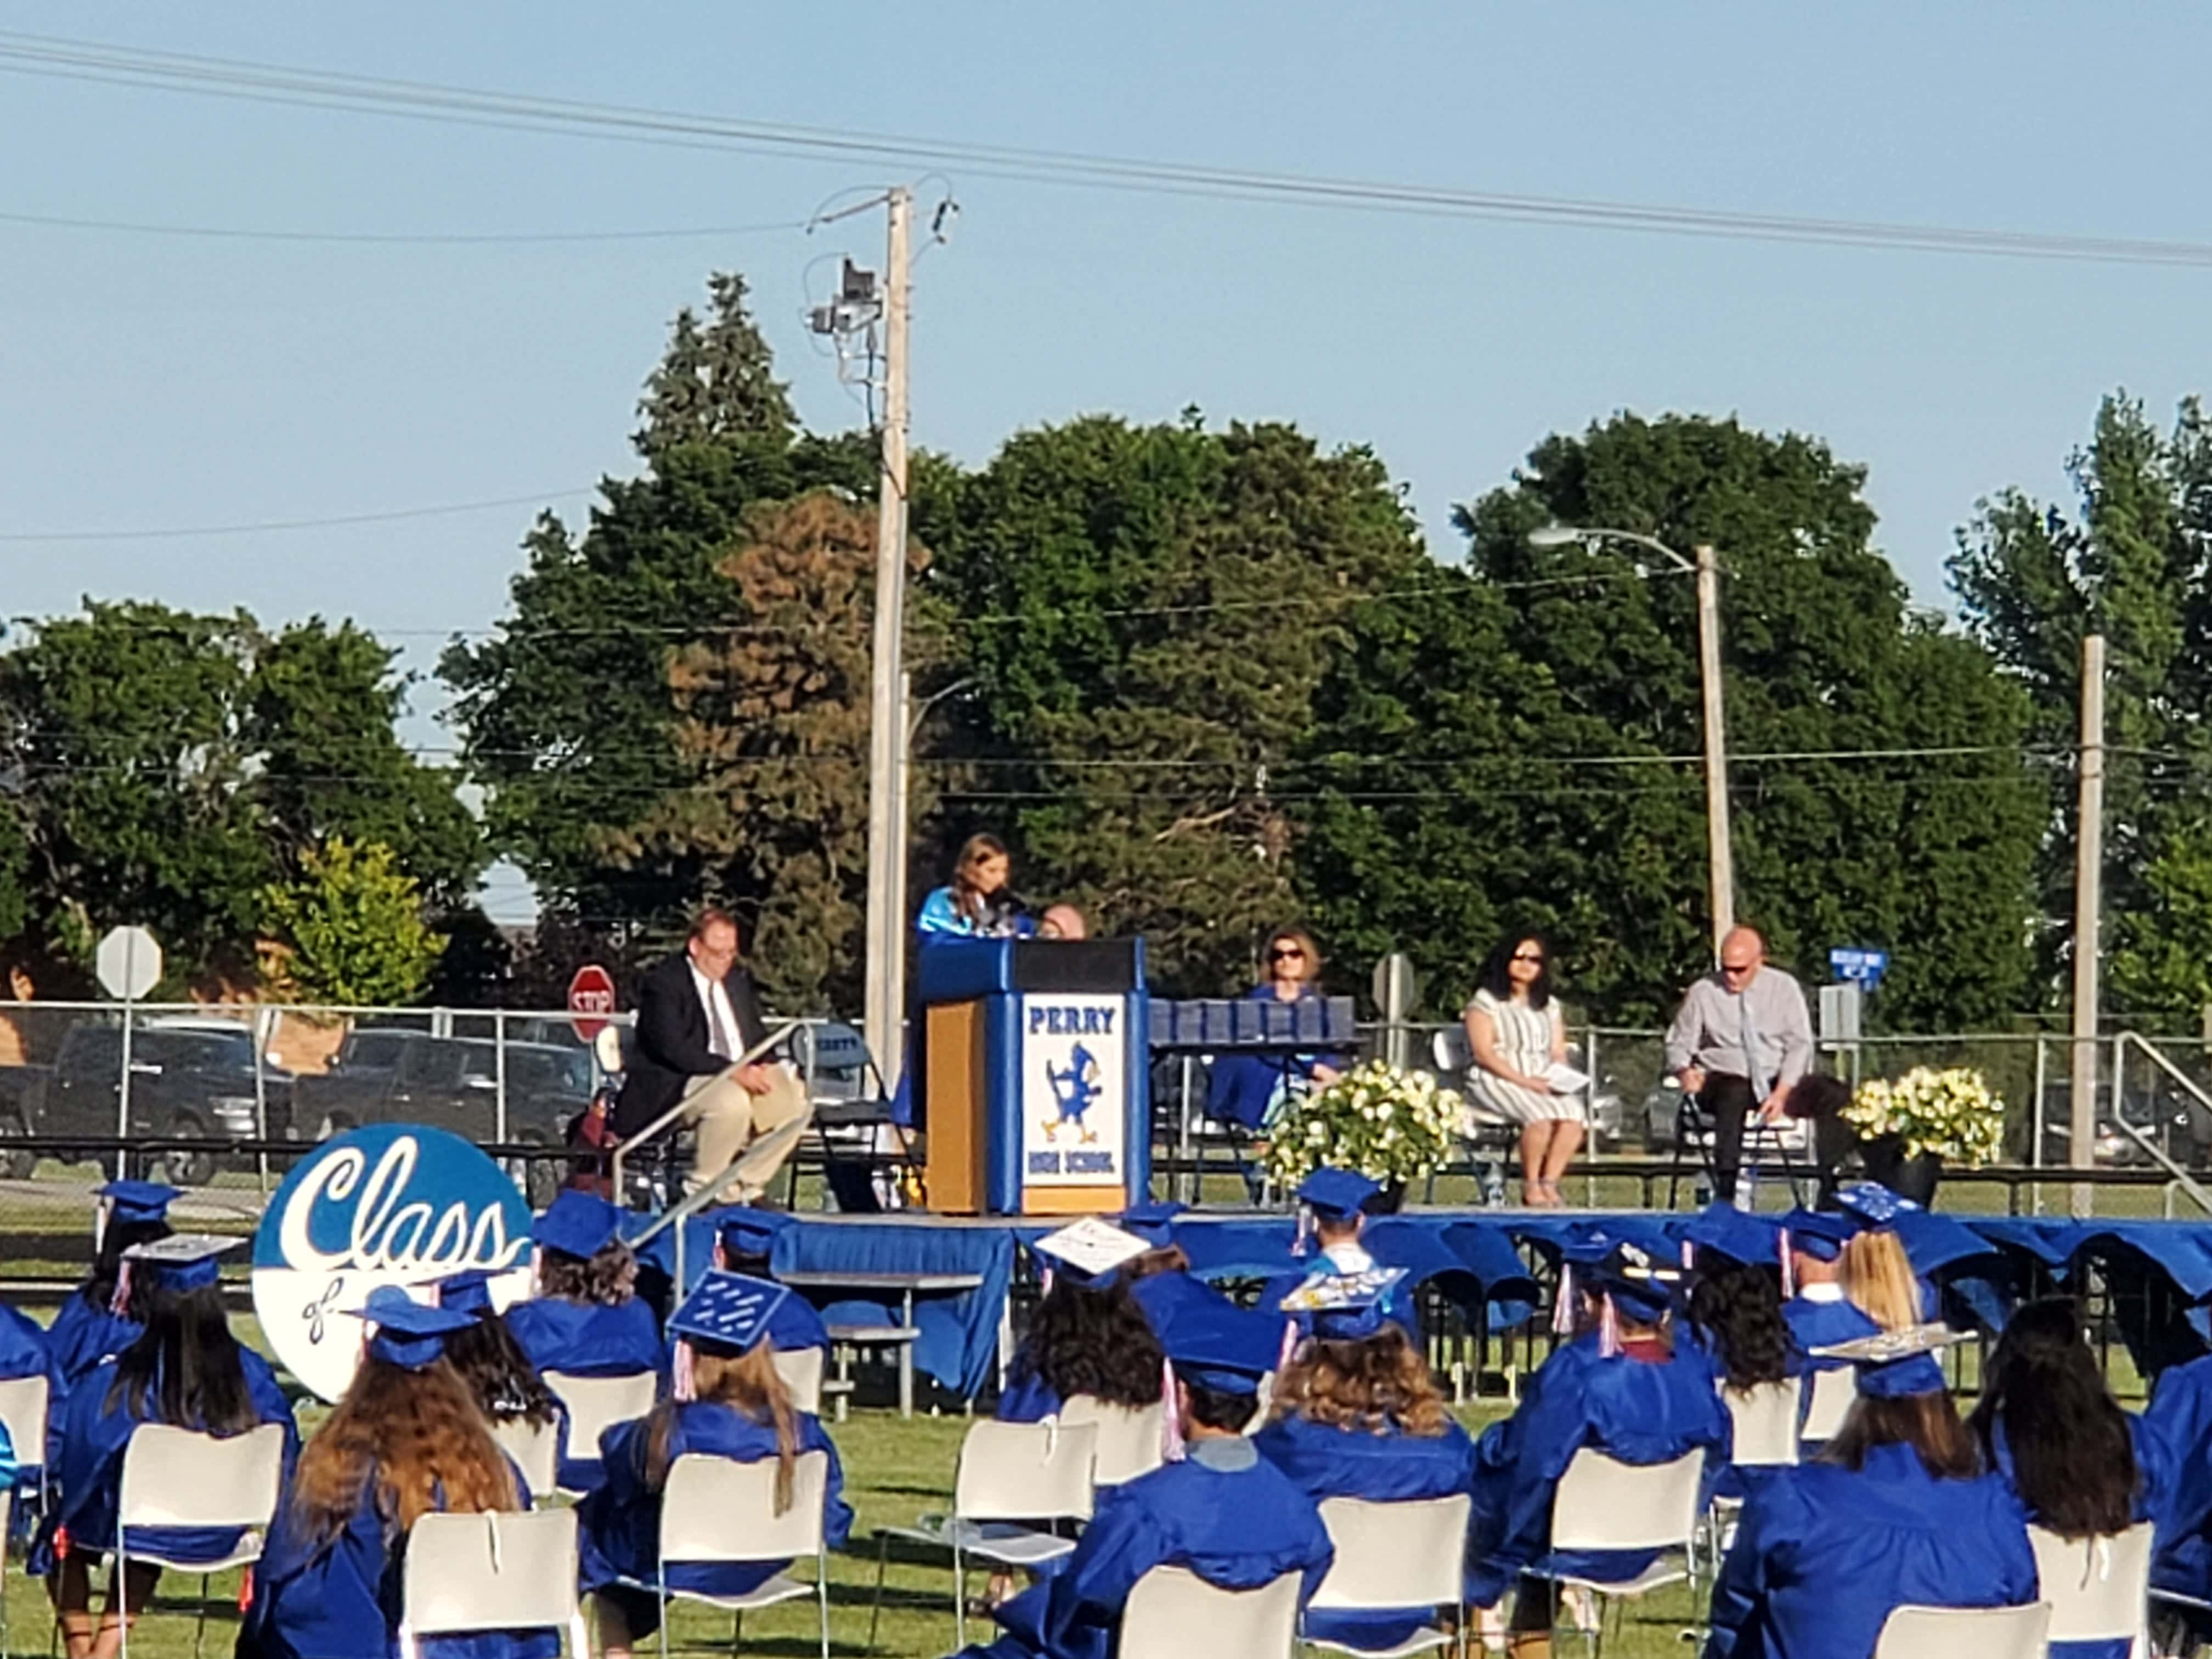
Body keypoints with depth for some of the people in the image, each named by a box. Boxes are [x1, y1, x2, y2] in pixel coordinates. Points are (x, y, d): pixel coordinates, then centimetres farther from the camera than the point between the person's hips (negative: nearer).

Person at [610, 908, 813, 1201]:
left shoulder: (739, 978, 14)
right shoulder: (662, 981, -10)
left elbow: (757, 1036, 18)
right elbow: (673, 1048, -21)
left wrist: (762, 1067, -7)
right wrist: (732, 1072, -27)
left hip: (741, 1075, 8)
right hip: (676, 1085, -8)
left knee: (795, 1105, -12)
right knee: (732, 1102, -36)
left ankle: (745, 1187, 2)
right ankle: (701, 1189, -16)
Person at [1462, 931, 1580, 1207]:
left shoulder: (1551, 1007, 23)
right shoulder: (1486, 1003, 5)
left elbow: (1559, 1055, 18)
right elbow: (1484, 1055, -6)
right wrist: (1524, 1081, -17)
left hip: (1543, 1082, 5)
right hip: (1497, 1081, -5)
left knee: (1573, 1114, -29)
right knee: (1541, 1114, -35)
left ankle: (1549, 1184, -27)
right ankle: (1530, 1186, -23)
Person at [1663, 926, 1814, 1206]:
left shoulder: (1784, 988, 5)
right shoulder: (1703, 992, 3)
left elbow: (1799, 1046, 1)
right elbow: (1678, 1045, 8)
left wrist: (1782, 1092, -16)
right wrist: (1685, 1072, -16)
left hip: (1777, 1082, 2)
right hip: (1722, 1081, -2)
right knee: (1734, 1095, -40)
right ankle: (1724, 1194, -45)